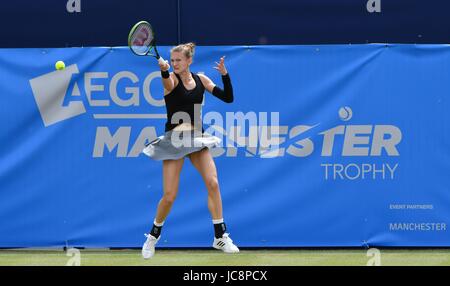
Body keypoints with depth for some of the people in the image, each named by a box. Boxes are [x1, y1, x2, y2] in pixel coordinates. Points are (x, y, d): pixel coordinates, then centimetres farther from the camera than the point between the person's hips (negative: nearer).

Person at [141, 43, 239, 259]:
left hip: (197, 138, 3)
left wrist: (224, 74, -12)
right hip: (174, 138, -3)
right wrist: (164, 70, -58)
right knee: (169, 195, -5)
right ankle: (153, 235, 19)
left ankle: (220, 237, -2)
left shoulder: (200, 79, 4)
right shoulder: (172, 80, -9)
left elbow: (227, 97, 3)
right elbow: (167, 79, -35)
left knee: (213, 183, -10)